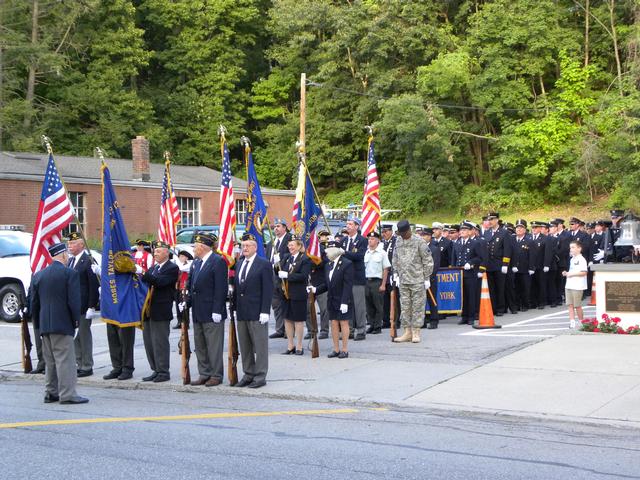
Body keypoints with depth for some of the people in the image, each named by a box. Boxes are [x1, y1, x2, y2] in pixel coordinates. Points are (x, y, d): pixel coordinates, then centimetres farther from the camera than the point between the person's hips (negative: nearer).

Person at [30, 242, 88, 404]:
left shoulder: (38, 275, 10)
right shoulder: (70, 273, -10)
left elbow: (34, 303, 12)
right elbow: (74, 301, -14)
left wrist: (39, 323, 19)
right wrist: (76, 320, -1)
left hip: (44, 325, 6)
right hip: (62, 324, -6)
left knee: (50, 361, 15)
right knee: (65, 359, -4)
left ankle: (51, 392, 19)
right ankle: (67, 394, -5)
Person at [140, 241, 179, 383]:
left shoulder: (172, 268, -7)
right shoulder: (153, 268, 19)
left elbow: (160, 282, -21)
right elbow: (147, 283, 18)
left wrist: (143, 273, -24)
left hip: (161, 311, -8)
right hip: (148, 311, 8)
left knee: (159, 342, -5)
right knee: (149, 342, 10)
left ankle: (163, 372, 2)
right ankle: (156, 371, 18)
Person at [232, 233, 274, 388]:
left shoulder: (264, 264, -5)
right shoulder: (239, 264, 14)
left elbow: (268, 290, -9)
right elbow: (236, 287, 16)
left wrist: (265, 311, -15)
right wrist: (235, 308, 10)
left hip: (257, 313, -6)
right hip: (241, 312, 6)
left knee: (260, 346, -1)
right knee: (244, 346, 10)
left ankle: (260, 376, 5)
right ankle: (248, 374, 19)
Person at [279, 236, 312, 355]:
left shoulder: (305, 259, -9)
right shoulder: (287, 258, 12)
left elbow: (303, 276, -19)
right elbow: (282, 272, 14)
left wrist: (287, 275, -21)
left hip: (298, 295, -7)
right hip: (287, 294, 7)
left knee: (299, 320, 2)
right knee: (287, 319, 10)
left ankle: (299, 347, 11)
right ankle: (290, 346, 20)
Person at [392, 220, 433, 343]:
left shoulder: (419, 241, -8)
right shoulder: (398, 241, 8)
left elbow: (428, 260, -5)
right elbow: (395, 260, 18)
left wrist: (426, 278, -6)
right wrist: (396, 275, 11)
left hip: (417, 281, -5)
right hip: (403, 280, 5)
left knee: (417, 306, -1)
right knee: (405, 307, 7)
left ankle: (416, 333, 6)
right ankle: (407, 332, 14)